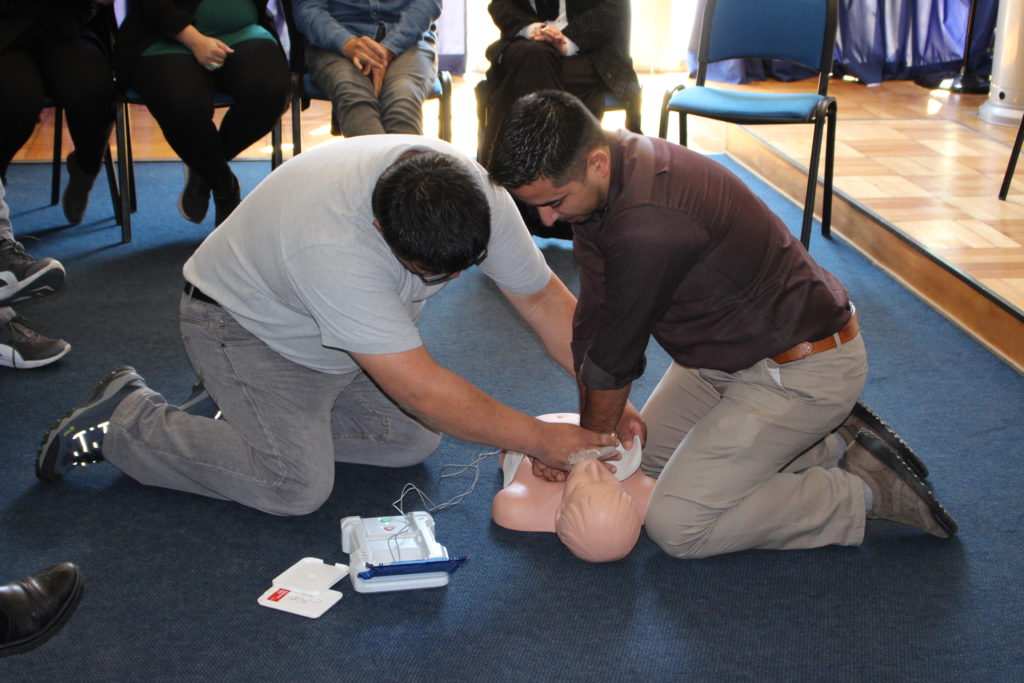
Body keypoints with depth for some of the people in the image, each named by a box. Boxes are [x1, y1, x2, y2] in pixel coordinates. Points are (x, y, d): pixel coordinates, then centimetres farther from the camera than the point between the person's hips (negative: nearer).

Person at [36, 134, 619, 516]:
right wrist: (542, 439, -34)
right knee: (298, 486, -18)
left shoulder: (477, 195, -24)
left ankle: (265, 407, 14)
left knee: (414, 440, -3)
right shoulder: (332, 243, -44)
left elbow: (545, 298, -12)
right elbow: (425, 390, -42)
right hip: (245, 322, -7)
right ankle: (126, 422, -1)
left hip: (353, 331, 7)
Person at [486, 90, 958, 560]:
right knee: (651, 451, 20)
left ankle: (866, 492, 0)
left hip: (802, 369, -10)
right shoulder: (597, 177, -6)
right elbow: (591, 319, 2)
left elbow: (614, 358, -20)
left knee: (675, 525, -13)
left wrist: (595, 441, -4)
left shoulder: (649, 225, -35)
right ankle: (831, 443, 19)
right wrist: (607, 411, 0)